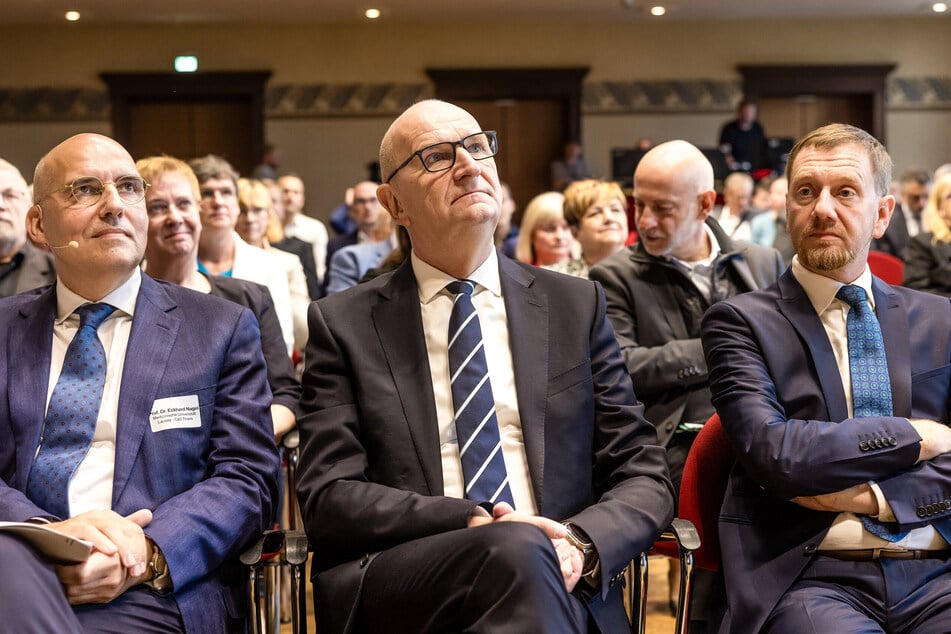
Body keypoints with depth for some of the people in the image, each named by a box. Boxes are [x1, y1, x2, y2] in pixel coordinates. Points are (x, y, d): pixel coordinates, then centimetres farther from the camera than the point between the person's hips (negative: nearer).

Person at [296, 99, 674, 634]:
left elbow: (645, 479, 11)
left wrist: (580, 544, -12)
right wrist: (475, 523, -16)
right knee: (517, 552, -34)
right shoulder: (344, 325, 8)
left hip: (558, 589, 2)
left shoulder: (576, 307, 12)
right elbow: (328, 496, -1)